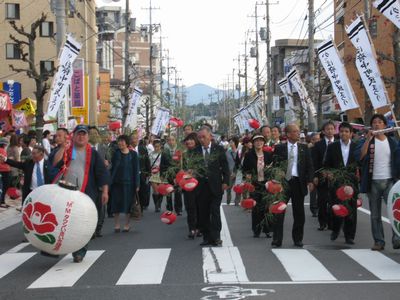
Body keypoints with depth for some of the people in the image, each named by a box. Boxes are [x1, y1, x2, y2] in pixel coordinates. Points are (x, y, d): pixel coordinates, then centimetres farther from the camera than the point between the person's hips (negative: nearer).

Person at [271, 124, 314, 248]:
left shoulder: (304, 148, 7)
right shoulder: (279, 148, 2)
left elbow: (309, 166, 5)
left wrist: (310, 180, -8)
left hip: (298, 182, 2)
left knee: (299, 213, 8)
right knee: (279, 212, 1)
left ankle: (298, 240, 20)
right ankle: (277, 240, 7)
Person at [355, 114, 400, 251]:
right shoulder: (366, 141, 3)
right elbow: (359, 156, -14)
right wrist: (368, 139, -18)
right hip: (373, 182, 0)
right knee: (375, 214, 5)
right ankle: (379, 241, 12)